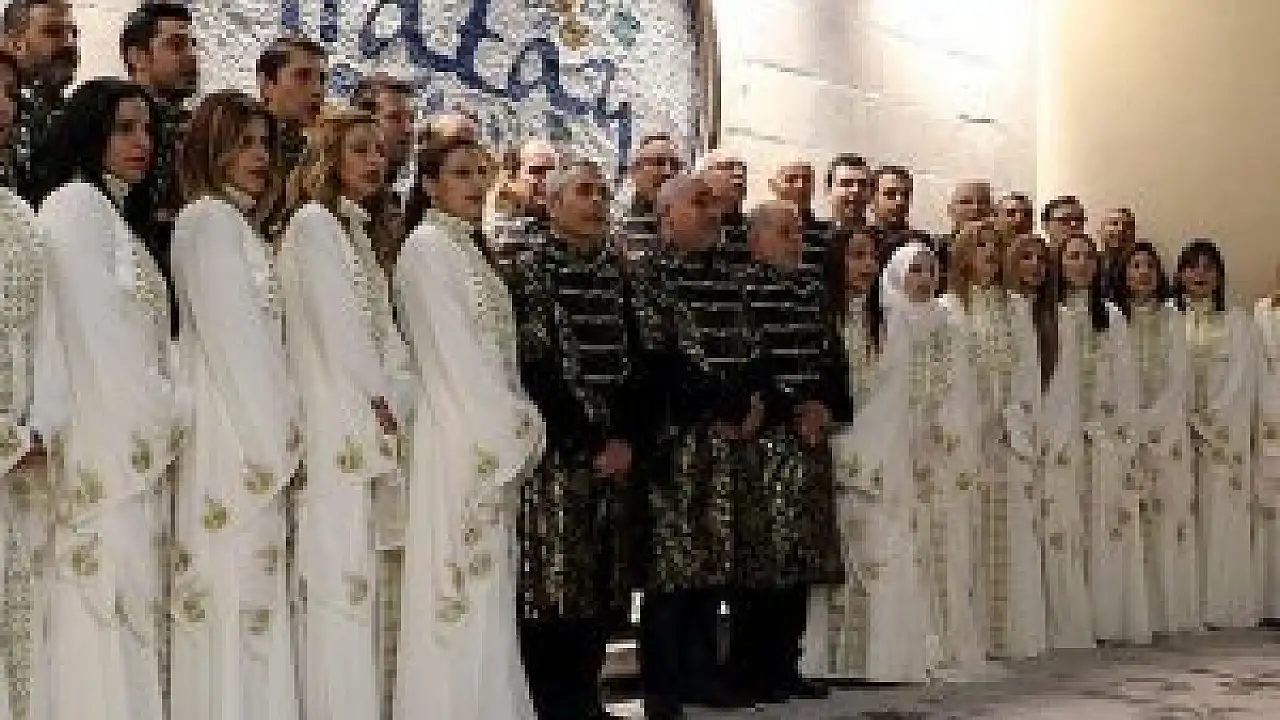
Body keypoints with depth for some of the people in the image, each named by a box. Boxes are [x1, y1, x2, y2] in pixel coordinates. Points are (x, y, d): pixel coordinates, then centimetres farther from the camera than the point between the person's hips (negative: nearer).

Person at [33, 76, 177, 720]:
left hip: (135, 440, 8)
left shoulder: (119, 216, 22)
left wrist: (160, 419, 7)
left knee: (127, 611, 5)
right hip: (103, 444, -8)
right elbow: (96, 331, -11)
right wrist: (158, 424, -7)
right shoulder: (76, 203, -4)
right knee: (100, 623, -9)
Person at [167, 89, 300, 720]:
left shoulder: (238, 224, 19)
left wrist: (280, 432, 8)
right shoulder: (208, 219, -7)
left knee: (253, 595, 7)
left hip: (256, 430, 8)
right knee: (234, 602, -7)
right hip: (233, 433, -8)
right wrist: (278, 439, -10)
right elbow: (232, 338, -12)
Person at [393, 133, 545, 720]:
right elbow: (453, 355, -14)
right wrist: (516, 429, -12)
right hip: (459, 439, -9)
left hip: (491, 437, 9)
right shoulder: (427, 246, -8)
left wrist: (517, 426, 7)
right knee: (463, 600, -7)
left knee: (487, 596, 9)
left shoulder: (466, 248, 18)